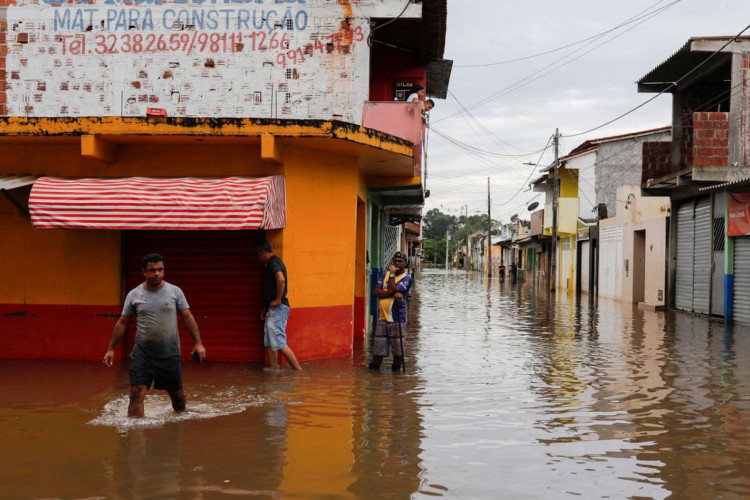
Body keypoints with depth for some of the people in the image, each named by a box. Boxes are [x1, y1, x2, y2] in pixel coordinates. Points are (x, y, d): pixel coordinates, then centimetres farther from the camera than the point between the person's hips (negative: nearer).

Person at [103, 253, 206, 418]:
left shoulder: (175, 291, -1)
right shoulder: (134, 295, 0)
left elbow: (188, 317, 1)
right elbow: (122, 323, 6)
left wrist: (198, 343, -7)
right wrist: (111, 349, 3)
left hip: (170, 355, 0)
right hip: (142, 355, 0)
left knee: (176, 392, 14)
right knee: (136, 393, -13)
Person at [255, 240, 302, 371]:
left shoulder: (273, 262, -12)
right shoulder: (272, 262, 20)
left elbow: (281, 279, -31)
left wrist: (278, 300, -22)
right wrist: (265, 308, 24)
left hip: (277, 309, -10)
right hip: (272, 310, 10)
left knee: (280, 343, -10)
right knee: (269, 343, 11)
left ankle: (299, 370, -6)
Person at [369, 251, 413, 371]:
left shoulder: (407, 278, -3)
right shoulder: (386, 274, 14)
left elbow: (392, 289, -17)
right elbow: (376, 291, 2)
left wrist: (392, 274, -10)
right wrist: (393, 294, -13)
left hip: (397, 318, -5)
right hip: (382, 317, 5)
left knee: (398, 348, 0)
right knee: (378, 347, 8)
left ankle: (396, 368, 13)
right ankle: (374, 367, 18)